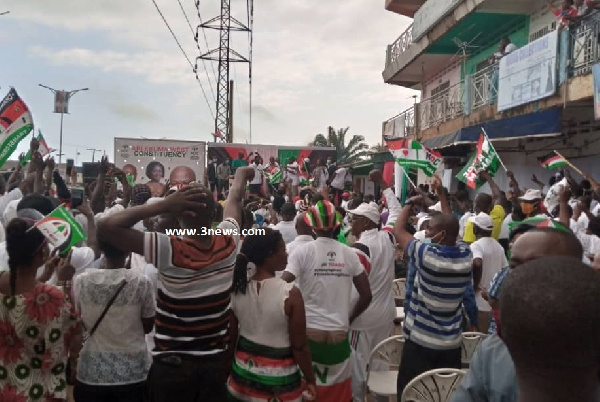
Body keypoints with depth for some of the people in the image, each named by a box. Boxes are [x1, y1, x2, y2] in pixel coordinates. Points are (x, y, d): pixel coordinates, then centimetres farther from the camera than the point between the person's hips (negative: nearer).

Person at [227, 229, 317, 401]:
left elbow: (231, 338, 2)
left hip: (244, 373, 4)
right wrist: (310, 380, -2)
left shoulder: (237, 290, -8)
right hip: (279, 378, -4)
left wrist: (229, 370, 17)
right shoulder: (290, 294, -22)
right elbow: (299, 346, -16)